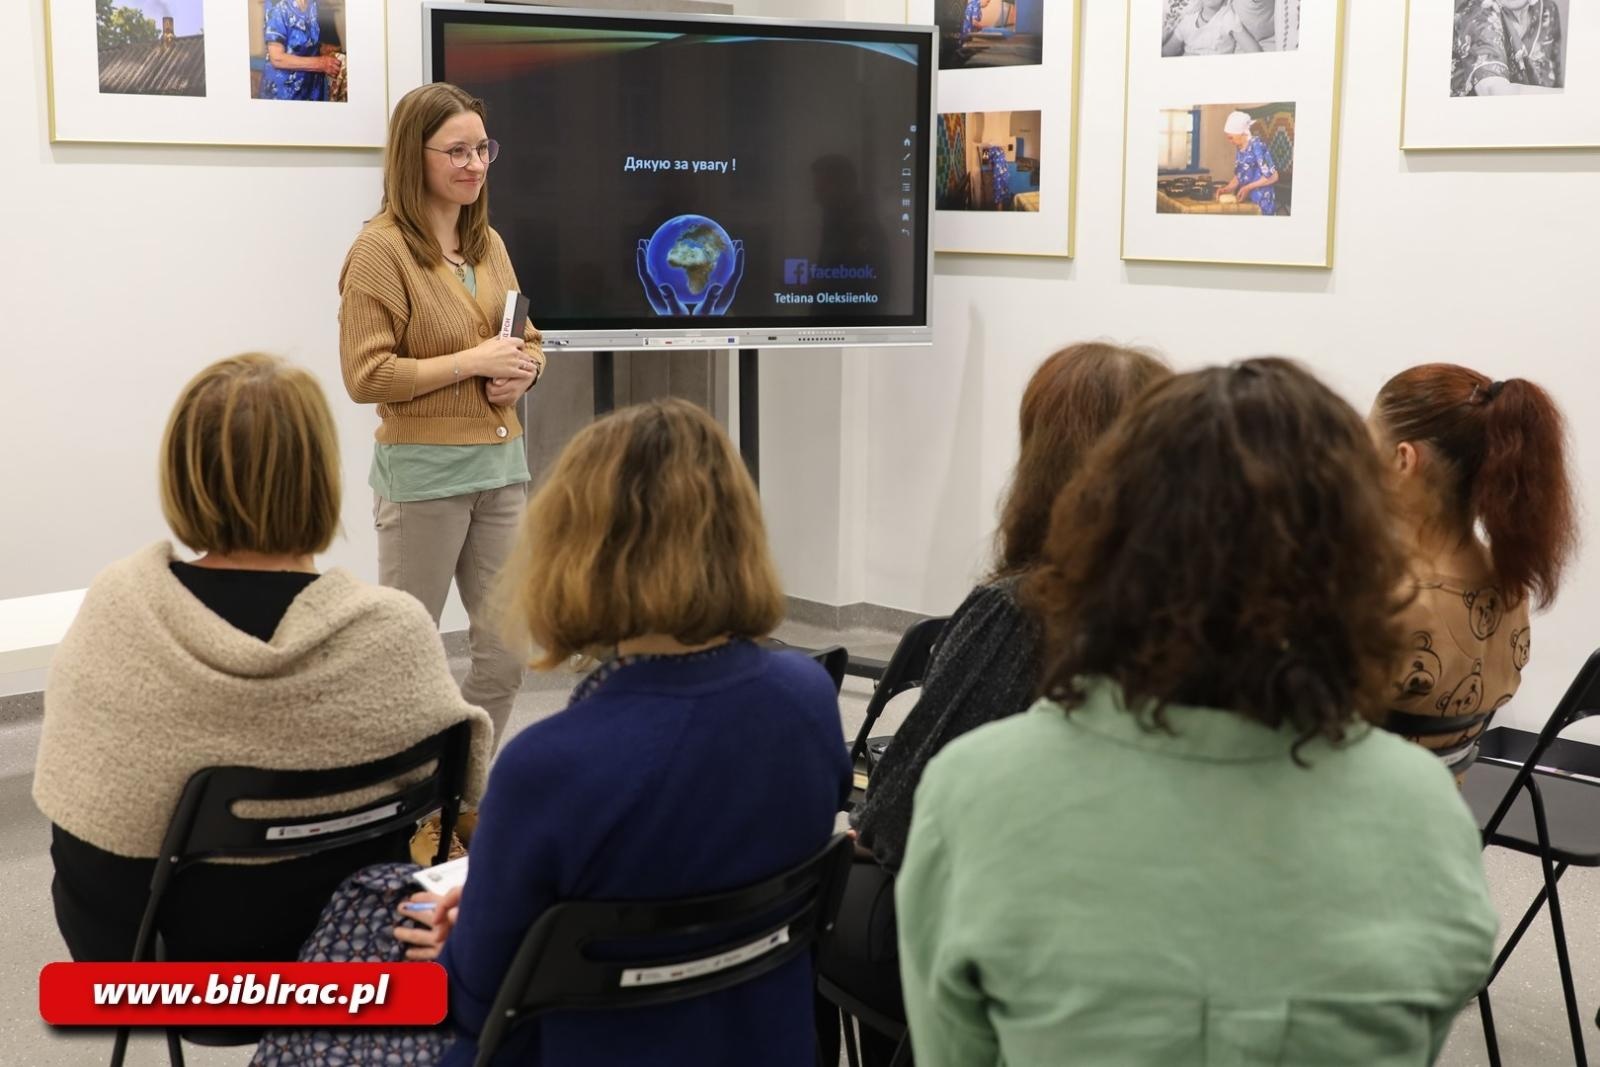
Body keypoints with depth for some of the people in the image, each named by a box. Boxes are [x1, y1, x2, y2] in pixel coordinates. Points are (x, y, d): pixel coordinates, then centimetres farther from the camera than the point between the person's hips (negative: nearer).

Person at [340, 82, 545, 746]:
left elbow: (527, 340, 21)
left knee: (508, 652, 10)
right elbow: (365, 377, -14)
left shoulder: (488, 243, 11)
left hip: (501, 462, 7)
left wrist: (522, 370, -3)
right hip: (422, 471, -7)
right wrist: (473, 362, -17)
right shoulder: (381, 250, -10)